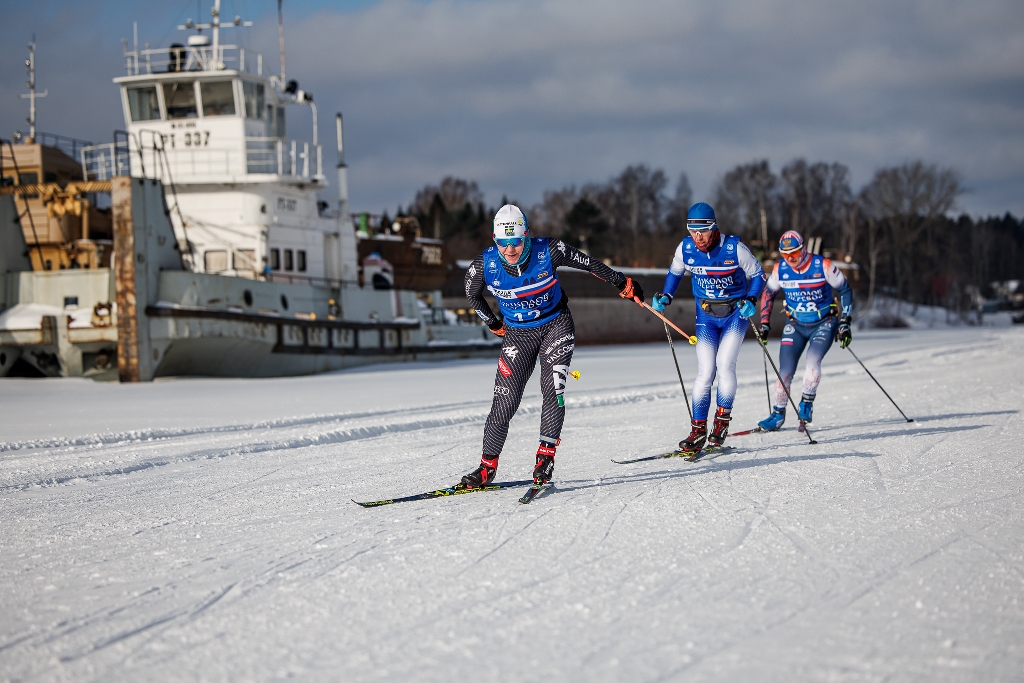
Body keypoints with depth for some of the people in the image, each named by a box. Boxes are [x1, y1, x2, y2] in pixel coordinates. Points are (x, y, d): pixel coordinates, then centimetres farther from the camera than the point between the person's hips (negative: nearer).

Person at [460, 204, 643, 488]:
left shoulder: (548, 251, -22)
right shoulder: (484, 264, -18)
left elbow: (590, 263, -6)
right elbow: (472, 295, 5)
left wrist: (622, 283, 3)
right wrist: (493, 323, 12)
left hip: (556, 324, -1)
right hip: (518, 334, 1)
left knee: (553, 390, -19)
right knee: (505, 401, -5)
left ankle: (546, 455, -14)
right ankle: (487, 467, 4)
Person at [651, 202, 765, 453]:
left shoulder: (734, 248, -18)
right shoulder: (685, 249, -10)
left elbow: (757, 275, -4)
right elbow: (675, 273, 11)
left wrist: (750, 300, -19)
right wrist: (665, 297, -4)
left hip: (735, 313, -2)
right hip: (706, 317, 2)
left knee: (724, 365, -17)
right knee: (705, 372, -7)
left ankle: (722, 421, -3)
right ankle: (698, 430, -1)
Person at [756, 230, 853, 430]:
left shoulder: (823, 266, -18)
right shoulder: (780, 269, -9)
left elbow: (845, 290, -7)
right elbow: (768, 293, 9)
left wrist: (844, 323, -10)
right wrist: (764, 323, 3)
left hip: (823, 324, -3)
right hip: (795, 325, 3)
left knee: (813, 360, -26)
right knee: (785, 371, -6)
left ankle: (807, 404, -8)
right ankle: (778, 414, 9)